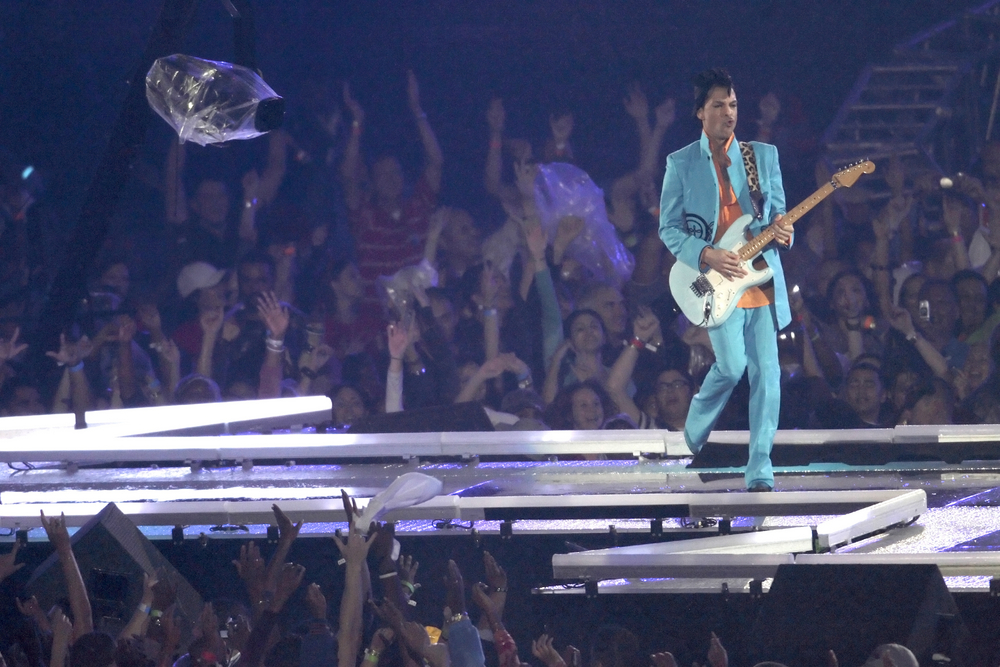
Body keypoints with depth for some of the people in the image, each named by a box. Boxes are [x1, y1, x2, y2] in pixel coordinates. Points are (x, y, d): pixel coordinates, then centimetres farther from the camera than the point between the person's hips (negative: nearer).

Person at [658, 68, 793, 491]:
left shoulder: (764, 155, 12)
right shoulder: (681, 164, 4)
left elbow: (779, 212, 15)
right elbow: (669, 229, 3)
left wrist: (781, 231, -9)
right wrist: (706, 255, -13)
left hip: (762, 278, 3)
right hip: (715, 281, -3)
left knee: (766, 372, -6)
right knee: (731, 366, -15)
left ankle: (759, 472, -3)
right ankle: (696, 429, 16)